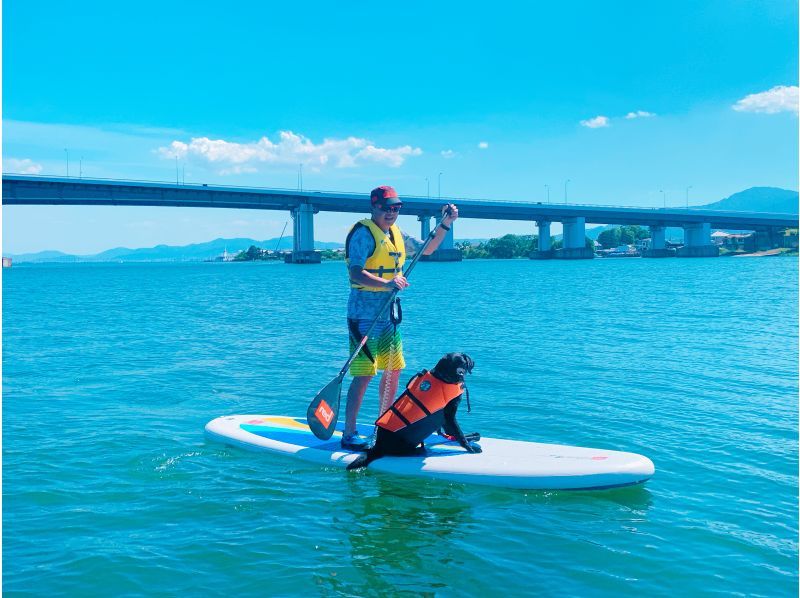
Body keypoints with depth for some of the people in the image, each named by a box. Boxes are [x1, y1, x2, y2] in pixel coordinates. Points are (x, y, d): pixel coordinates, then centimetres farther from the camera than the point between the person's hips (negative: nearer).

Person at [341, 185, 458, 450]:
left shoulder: (396, 234, 14)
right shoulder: (363, 233, -12)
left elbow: (426, 249, 26)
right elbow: (356, 274, -24)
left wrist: (445, 224, 13)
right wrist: (387, 283, -38)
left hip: (388, 316, 9)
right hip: (364, 315, -9)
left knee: (394, 370, 13)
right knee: (364, 374, -11)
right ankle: (349, 435, -4)